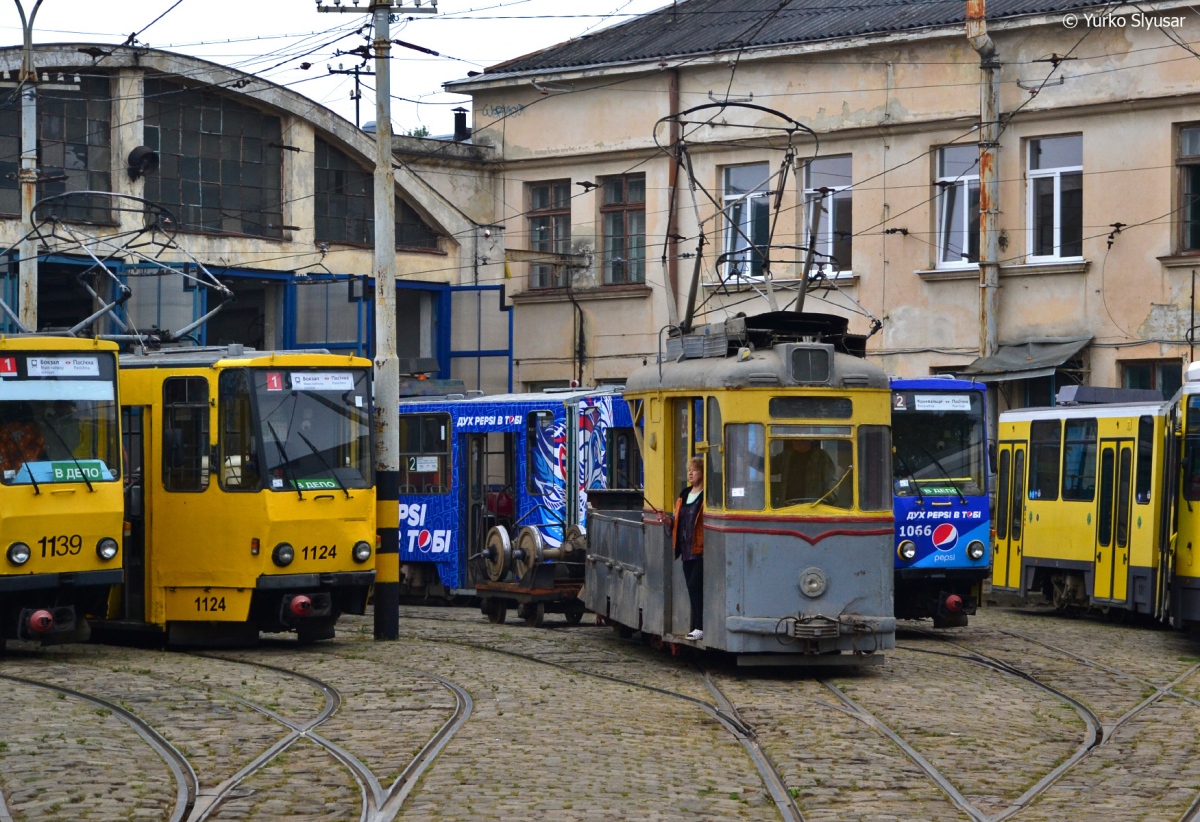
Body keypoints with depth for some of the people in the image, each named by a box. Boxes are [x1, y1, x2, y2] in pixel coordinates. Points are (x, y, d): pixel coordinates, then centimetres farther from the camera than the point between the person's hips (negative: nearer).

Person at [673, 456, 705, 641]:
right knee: (692, 589, 9)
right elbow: (678, 521, 22)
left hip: (700, 551, -8)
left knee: (695, 586, -12)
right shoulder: (684, 495, 17)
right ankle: (696, 627, 13)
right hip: (687, 551, 8)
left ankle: (700, 627, -10)